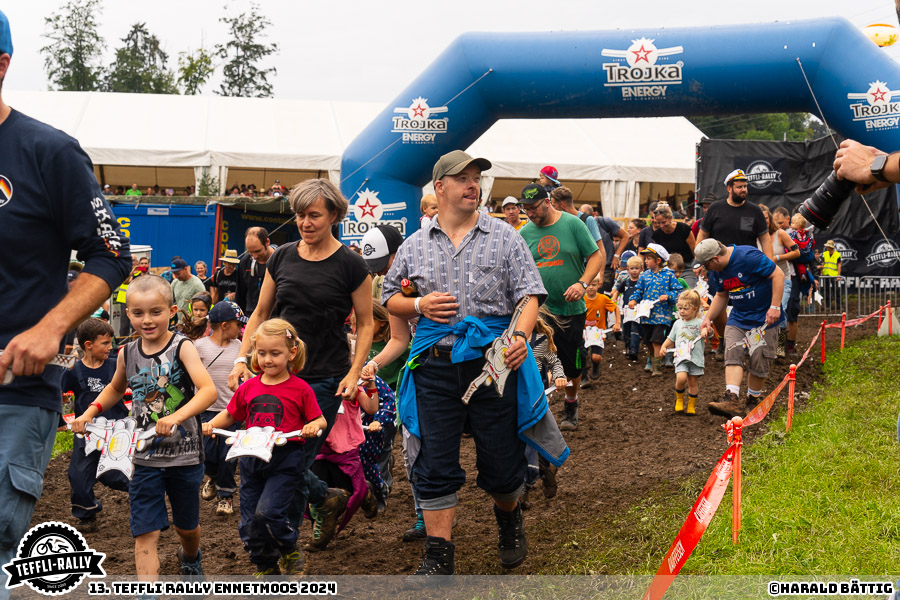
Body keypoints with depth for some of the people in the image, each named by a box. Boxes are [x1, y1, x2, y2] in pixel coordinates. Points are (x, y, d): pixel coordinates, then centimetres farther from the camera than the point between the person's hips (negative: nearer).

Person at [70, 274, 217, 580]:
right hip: (144, 457, 2)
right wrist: (91, 411, 8)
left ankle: (190, 557, 52)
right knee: (145, 534, -7)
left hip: (184, 454, -2)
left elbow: (208, 390, -27)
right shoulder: (127, 354, 1)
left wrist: (176, 417, -40)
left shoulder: (182, 347, -13)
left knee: (187, 526, 19)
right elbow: (116, 388, 24)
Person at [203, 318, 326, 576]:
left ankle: (291, 553, 9)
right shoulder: (248, 388, 7)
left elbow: (320, 420, 2)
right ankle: (266, 567, 28)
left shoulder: (300, 389, -4)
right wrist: (210, 425, 2)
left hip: (285, 460, -5)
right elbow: (230, 415, 20)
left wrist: (313, 427, -20)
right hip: (251, 457, 5)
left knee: (267, 513, -19)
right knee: (249, 524, 7)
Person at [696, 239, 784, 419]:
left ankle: (753, 400, 18)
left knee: (759, 361, -2)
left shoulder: (748, 256, -22)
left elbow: (778, 275, -20)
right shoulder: (716, 271, 2)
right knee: (733, 355, -14)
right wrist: (708, 318, 6)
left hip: (764, 318, -6)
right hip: (738, 318, 6)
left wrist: (775, 307, -23)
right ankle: (731, 400, -26)